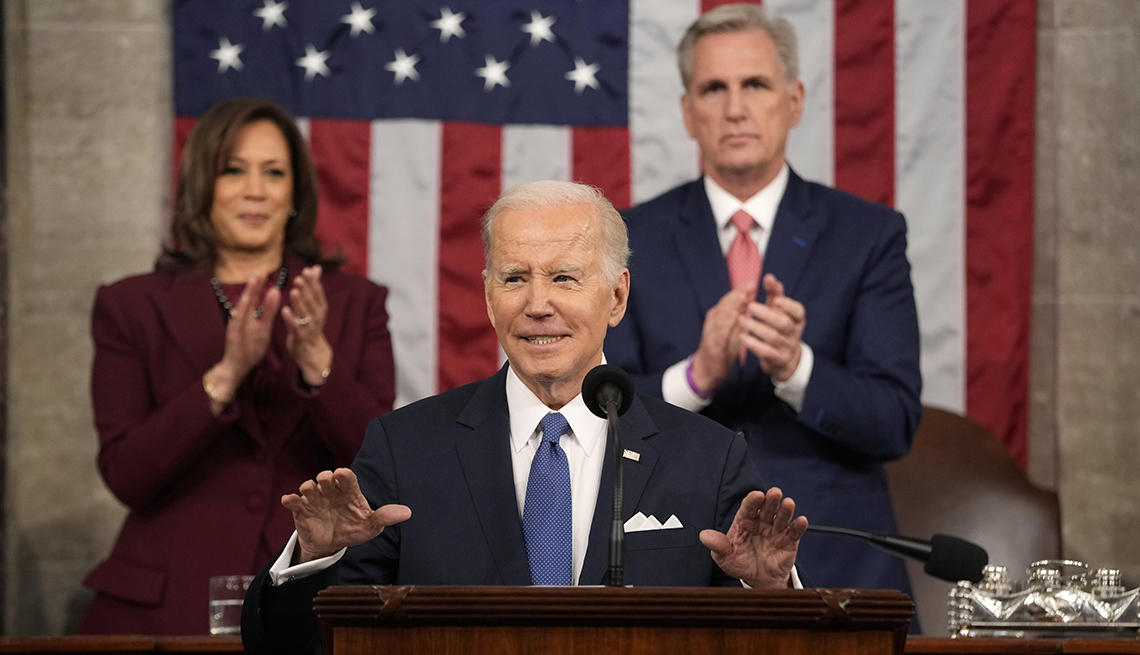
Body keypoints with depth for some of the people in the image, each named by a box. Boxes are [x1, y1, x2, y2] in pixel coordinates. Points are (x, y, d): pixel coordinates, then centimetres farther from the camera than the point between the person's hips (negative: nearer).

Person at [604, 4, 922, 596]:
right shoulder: (630, 241, 4)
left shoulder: (868, 234, 2)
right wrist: (695, 376, -22)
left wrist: (794, 367, -25)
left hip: (835, 570, 0)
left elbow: (895, 421, -7)